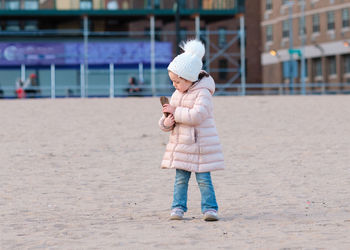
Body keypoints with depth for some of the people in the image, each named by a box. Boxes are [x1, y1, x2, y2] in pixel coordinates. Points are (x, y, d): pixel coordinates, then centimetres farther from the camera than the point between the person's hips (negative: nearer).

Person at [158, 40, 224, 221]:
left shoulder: (203, 93, -12)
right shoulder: (177, 94, 11)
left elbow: (197, 115, -26)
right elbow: (168, 120, 16)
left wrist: (175, 112, -19)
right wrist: (166, 122, -8)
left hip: (199, 145, -6)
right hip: (180, 144, 6)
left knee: (204, 179, -2)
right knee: (180, 179, 6)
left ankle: (210, 208, 2)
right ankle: (178, 207, 9)